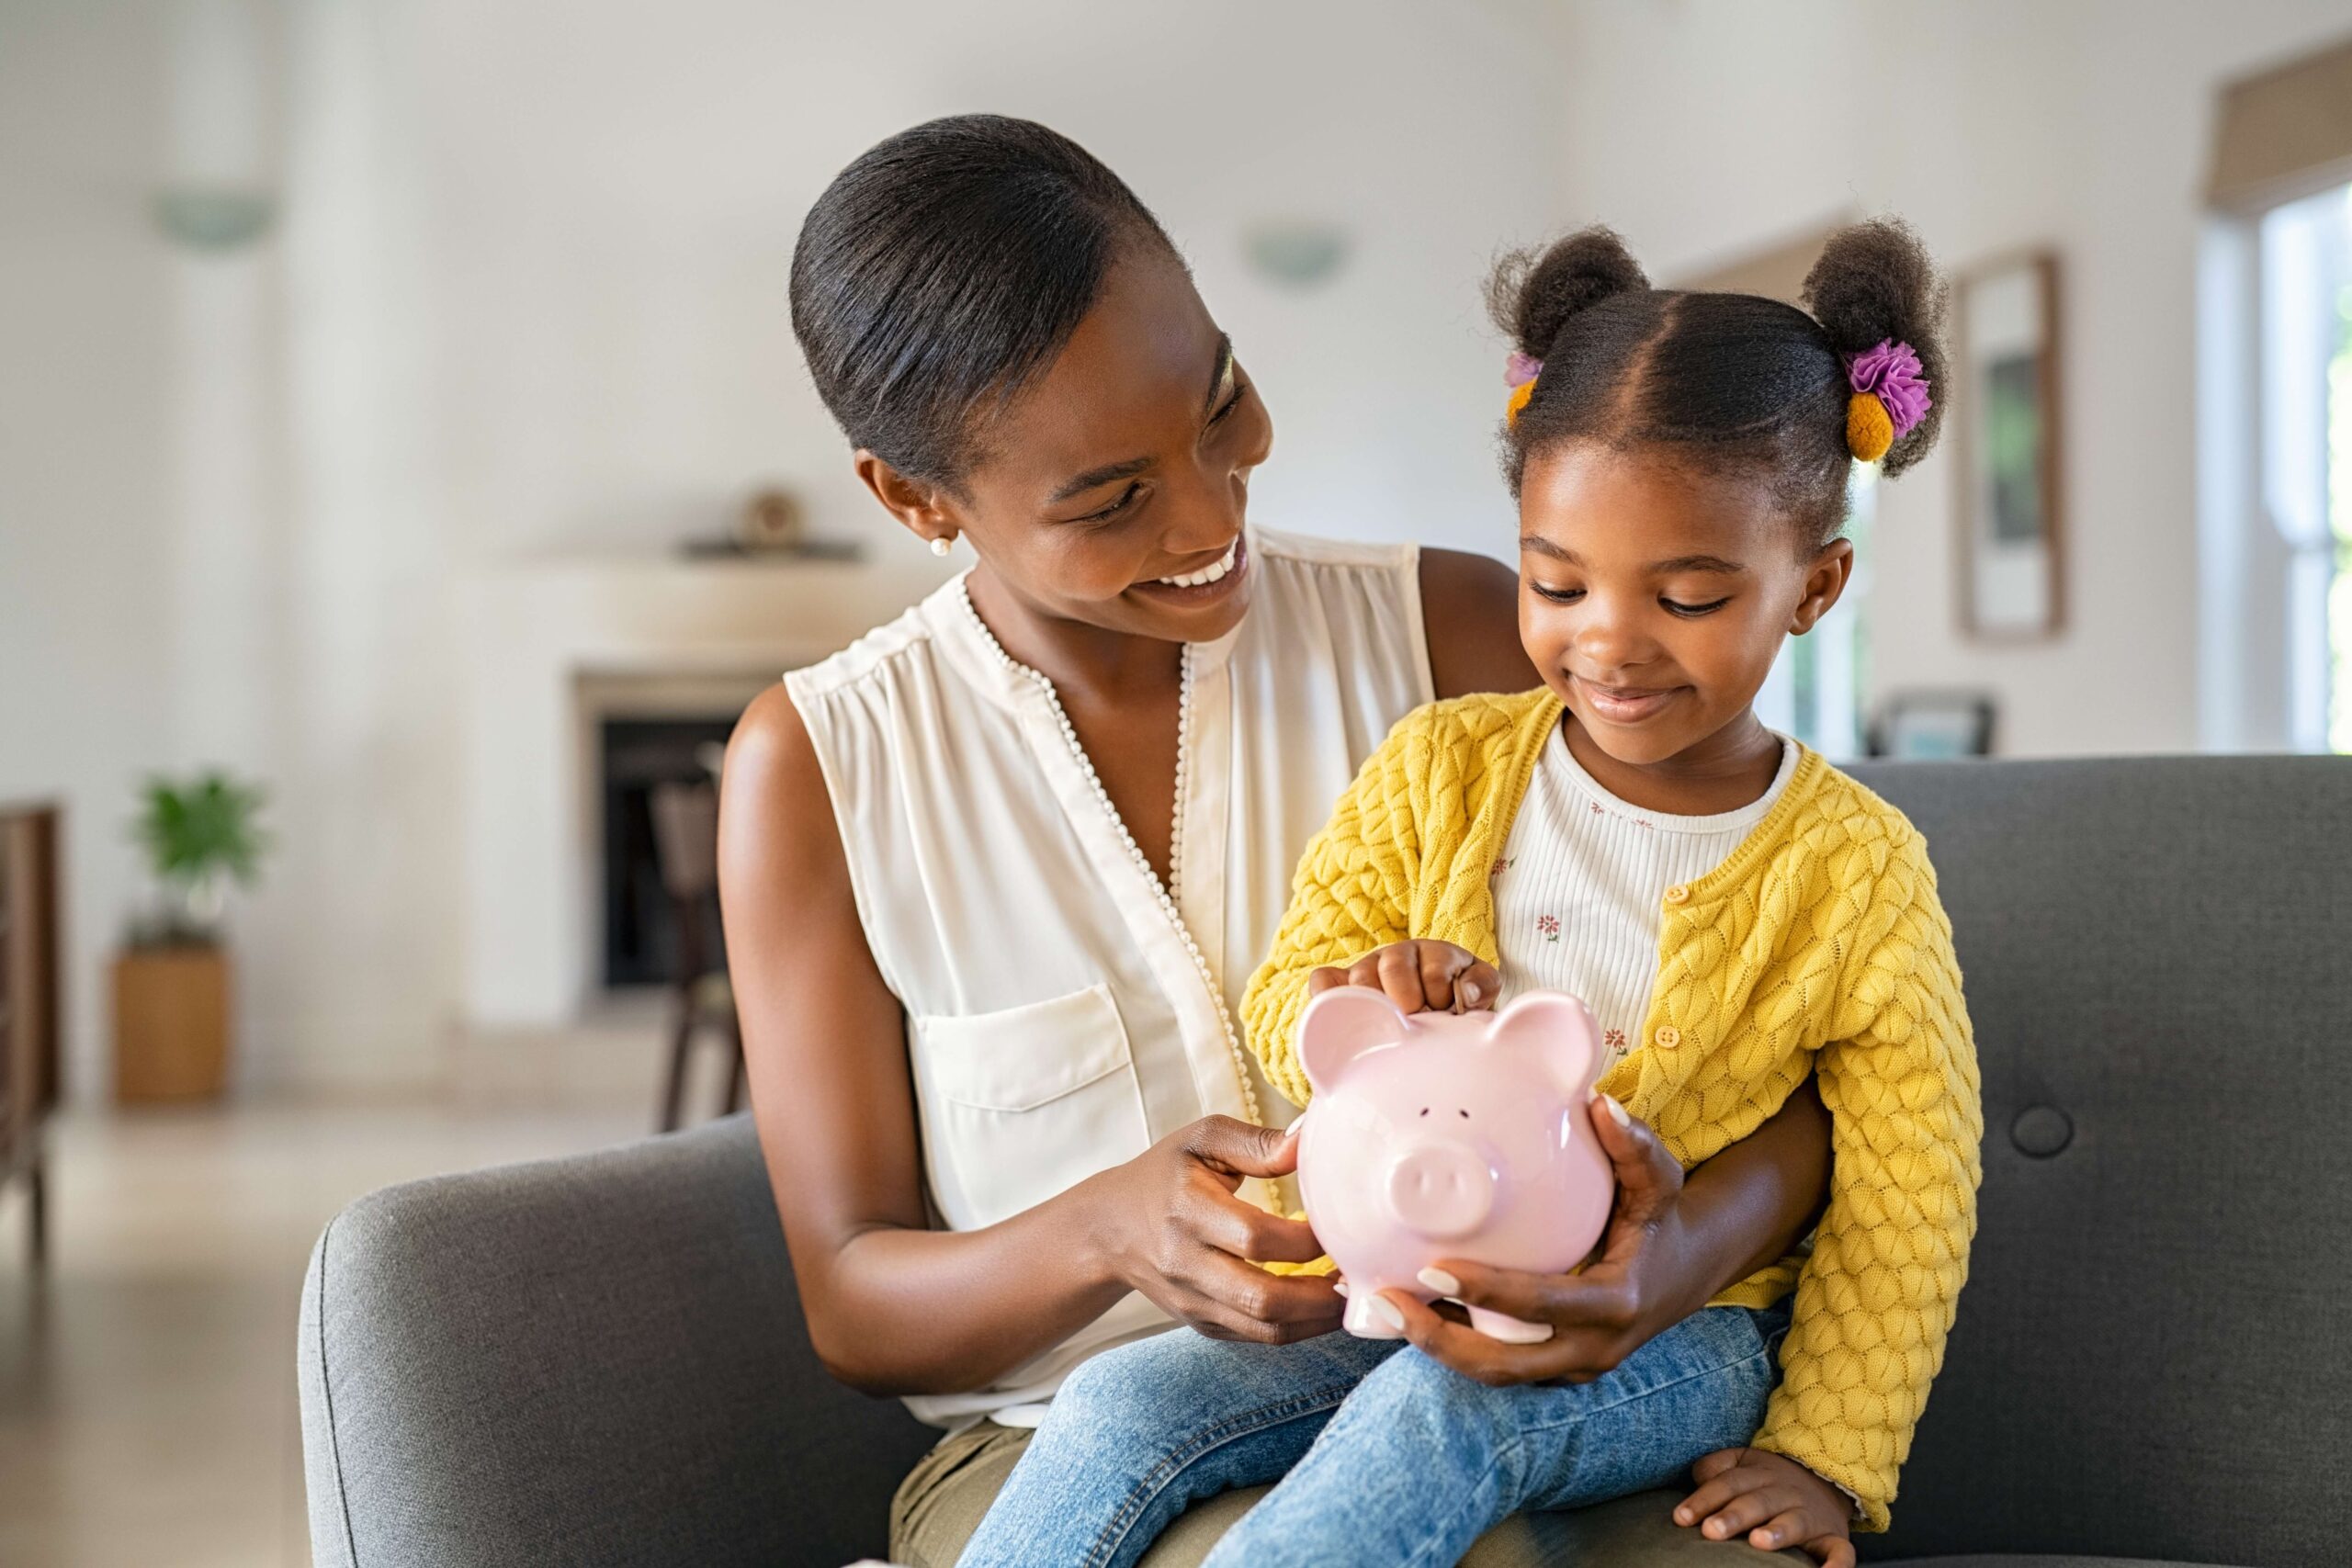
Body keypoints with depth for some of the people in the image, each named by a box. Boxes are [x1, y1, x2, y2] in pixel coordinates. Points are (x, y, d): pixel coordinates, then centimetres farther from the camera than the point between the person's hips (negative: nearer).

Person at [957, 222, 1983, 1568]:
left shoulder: (1858, 872, -4)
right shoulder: (1440, 772, 3)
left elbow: (1905, 1200, -1)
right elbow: (1284, 1004, 4)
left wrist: (1824, 1455, -8)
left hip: (1671, 1336, -3)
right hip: (1406, 1296, 3)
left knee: (1434, 1419, -35)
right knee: (1124, 1407, -20)